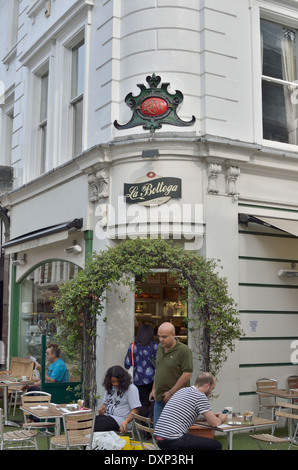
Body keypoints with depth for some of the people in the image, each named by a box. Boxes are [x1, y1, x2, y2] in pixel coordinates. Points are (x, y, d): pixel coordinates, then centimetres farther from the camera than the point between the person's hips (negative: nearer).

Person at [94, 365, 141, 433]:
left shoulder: (131, 388, -5)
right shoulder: (109, 387, 17)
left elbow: (135, 409, -9)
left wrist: (125, 422, -24)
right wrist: (102, 408, 2)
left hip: (121, 419, -6)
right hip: (107, 416, 6)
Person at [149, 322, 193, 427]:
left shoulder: (184, 350, -15)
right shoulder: (160, 347, 10)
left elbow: (187, 374, -18)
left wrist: (171, 393, -16)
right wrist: (154, 389, 16)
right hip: (159, 398, 7)